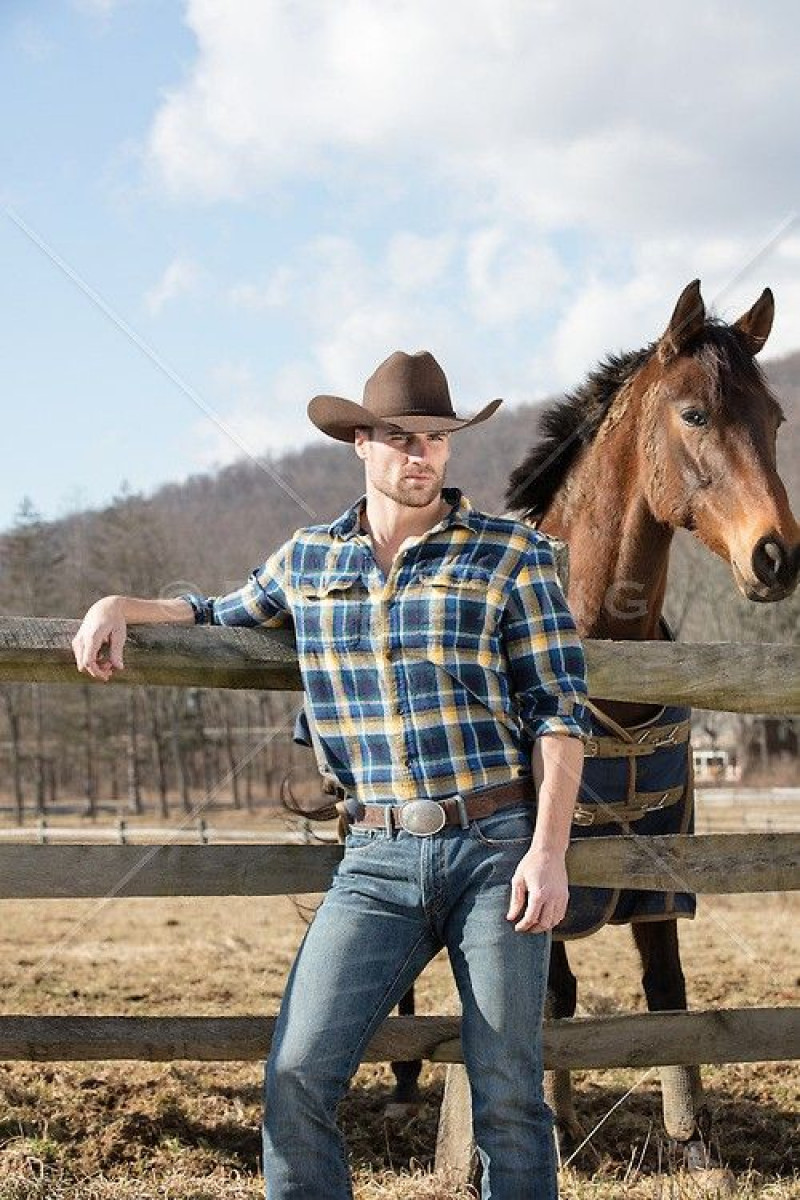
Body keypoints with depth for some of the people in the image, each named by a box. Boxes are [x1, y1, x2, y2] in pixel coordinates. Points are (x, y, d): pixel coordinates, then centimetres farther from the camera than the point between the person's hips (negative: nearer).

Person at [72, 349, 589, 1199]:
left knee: (507, 1097, 2)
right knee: (297, 1078, -8)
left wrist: (548, 850, -10)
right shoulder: (308, 559, 11)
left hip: (497, 848, -2)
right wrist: (125, 605, 11)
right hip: (378, 859, 3)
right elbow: (223, 618, 30)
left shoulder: (509, 554, 2)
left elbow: (559, 709, -1)